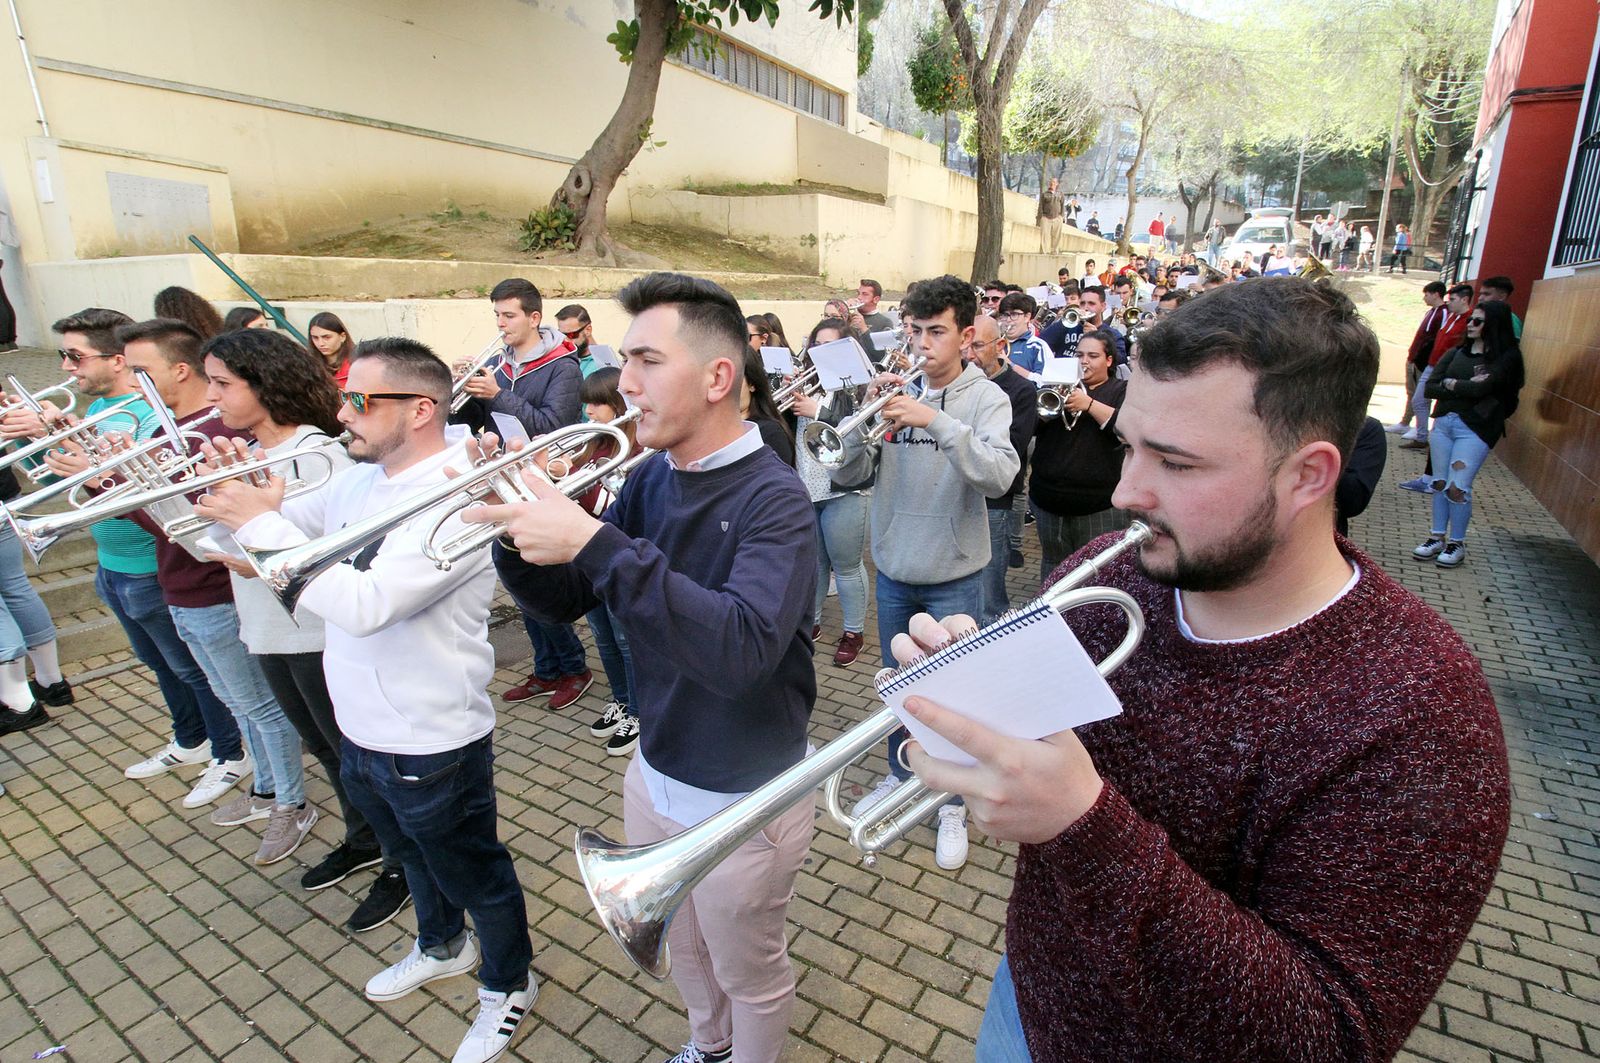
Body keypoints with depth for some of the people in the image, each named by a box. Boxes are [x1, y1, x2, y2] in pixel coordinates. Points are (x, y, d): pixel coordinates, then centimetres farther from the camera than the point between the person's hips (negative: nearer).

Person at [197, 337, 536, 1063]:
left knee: (473, 872, 14)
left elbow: (366, 603, -36)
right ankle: (442, 947, 57)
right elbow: (290, 524, 11)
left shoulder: (458, 500, -28)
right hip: (359, 728, 9)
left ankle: (507, 984, 40)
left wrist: (260, 523, -29)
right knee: (413, 855, 31)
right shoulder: (358, 479, 0)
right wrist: (233, 497, -9)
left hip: (430, 743, -9)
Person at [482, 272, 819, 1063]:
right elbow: (562, 601, 0)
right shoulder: (652, 479, -4)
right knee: (684, 949, 31)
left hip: (743, 801, -7)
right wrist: (512, 529, -19)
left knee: (748, 976, 20)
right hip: (654, 776, 7)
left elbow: (741, 649, -39)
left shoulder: (772, 498, -24)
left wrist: (593, 543, -41)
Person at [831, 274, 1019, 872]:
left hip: (953, 575, -3)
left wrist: (935, 421, -35)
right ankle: (901, 774, 43)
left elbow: (999, 477, -27)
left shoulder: (986, 398, -9)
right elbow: (848, 473, -6)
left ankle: (953, 804, 30)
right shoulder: (894, 390, -1)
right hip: (894, 568, 4)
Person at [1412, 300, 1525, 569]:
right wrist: (1467, 386, -10)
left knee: (1458, 487, -8)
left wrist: (1451, 383, -1)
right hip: (1443, 423, 5)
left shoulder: (1507, 357, -3)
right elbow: (1430, 388, 2)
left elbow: (1480, 388, -17)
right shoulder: (1455, 353, 12)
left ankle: (1457, 544, 6)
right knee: (1440, 483, 8)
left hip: (1475, 428, -5)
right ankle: (1437, 537, 18)